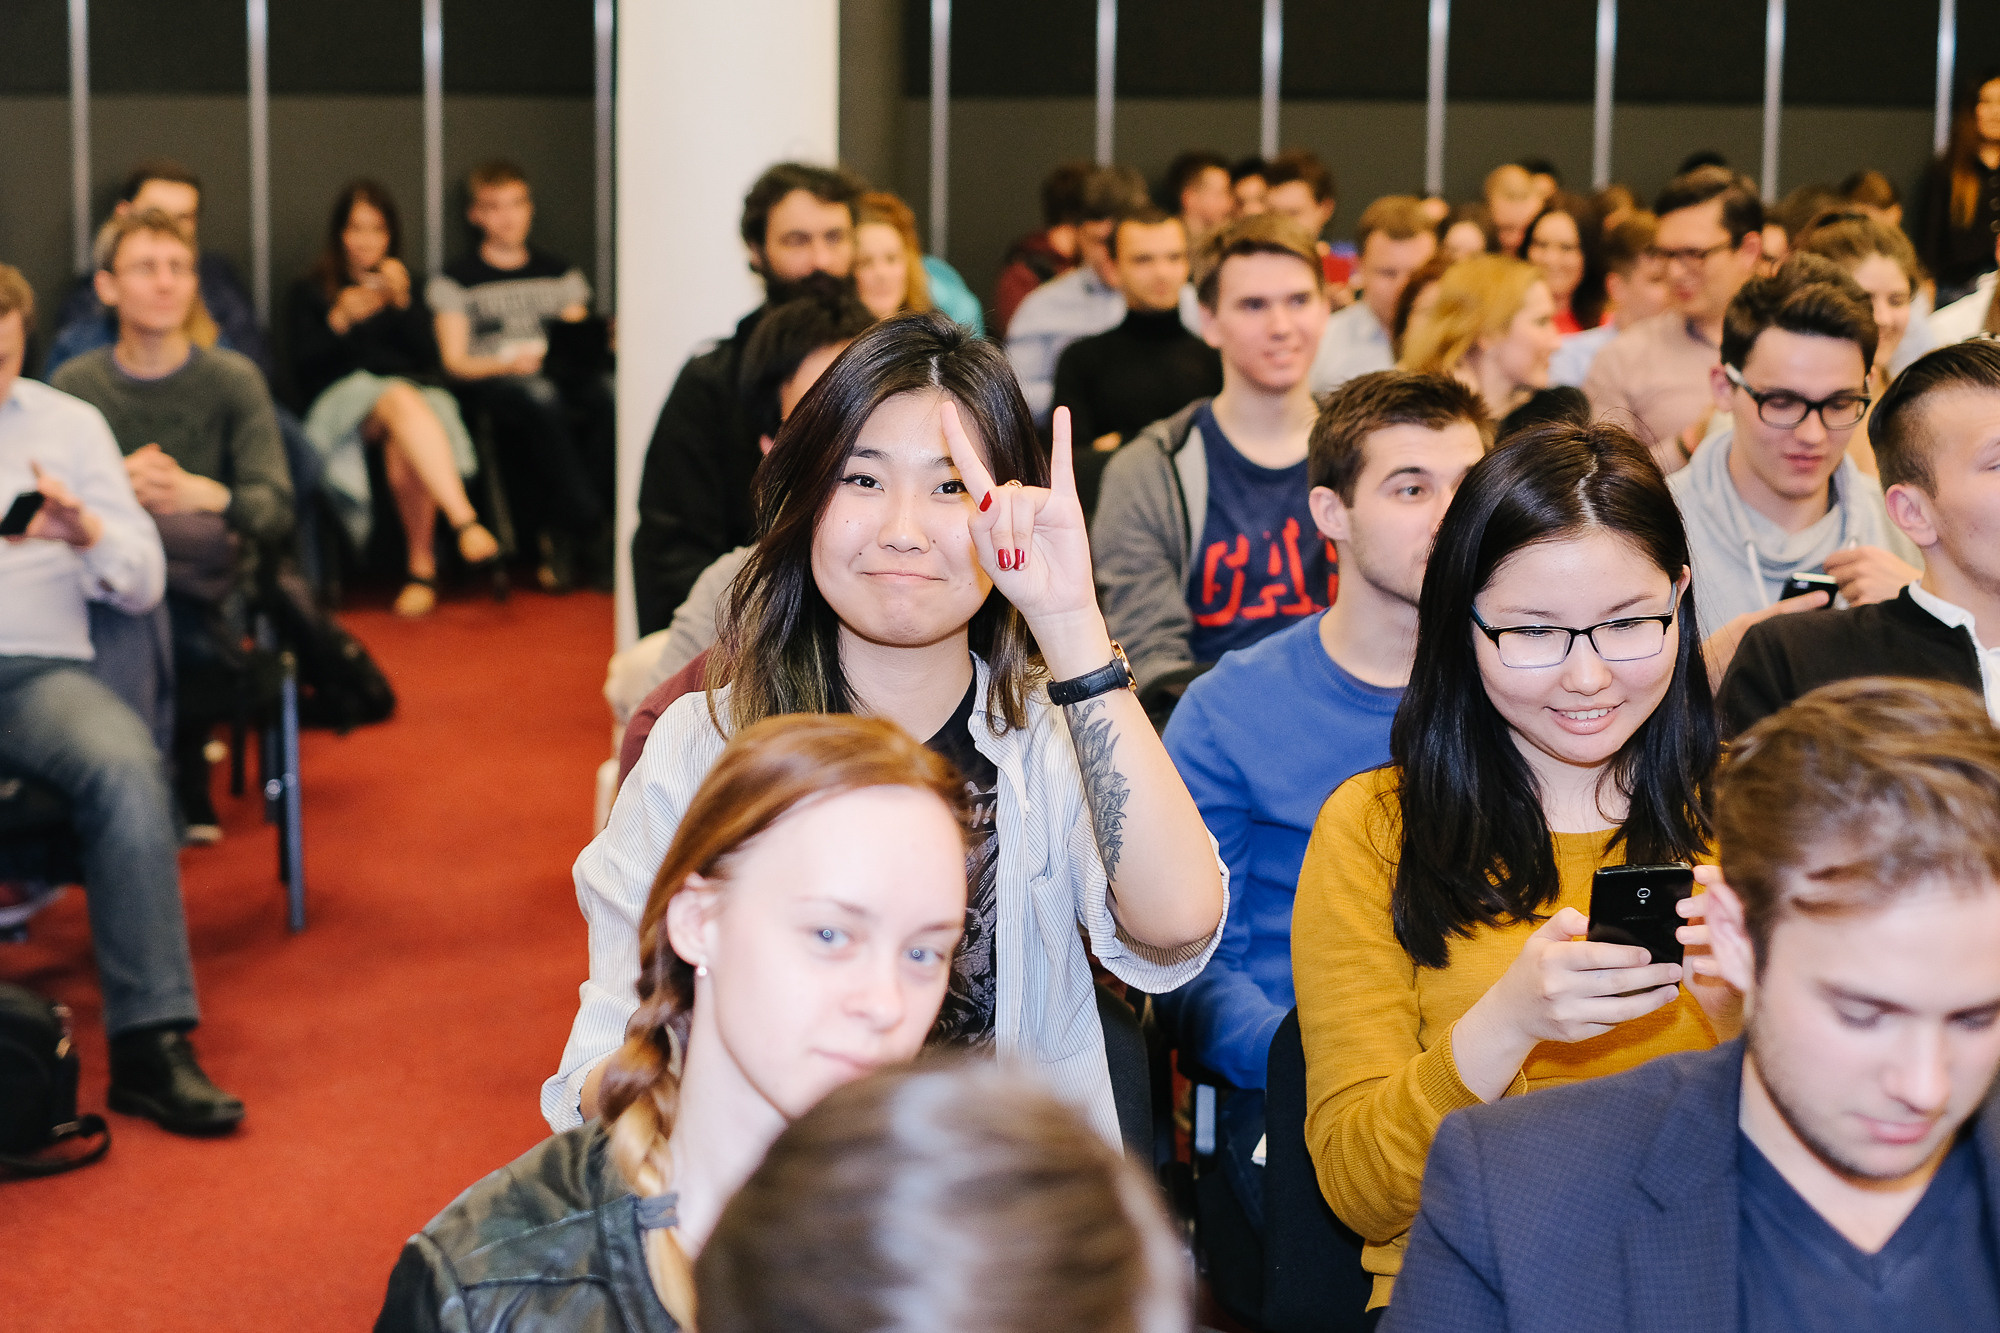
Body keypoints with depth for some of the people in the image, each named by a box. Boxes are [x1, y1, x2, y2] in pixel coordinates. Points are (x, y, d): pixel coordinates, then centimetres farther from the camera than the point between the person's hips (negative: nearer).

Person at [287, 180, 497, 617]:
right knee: (400, 400, -39)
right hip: (341, 398, -2)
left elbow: (429, 361, 8)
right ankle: (465, 520, -57)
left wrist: (402, 303, -4)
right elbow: (303, 368, 3)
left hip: (409, 395, 2)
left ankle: (422, 565, -29)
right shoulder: (310, 291, 17)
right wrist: (339, 321, -11)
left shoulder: (406, 287, 24)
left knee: (404, 450, -38)